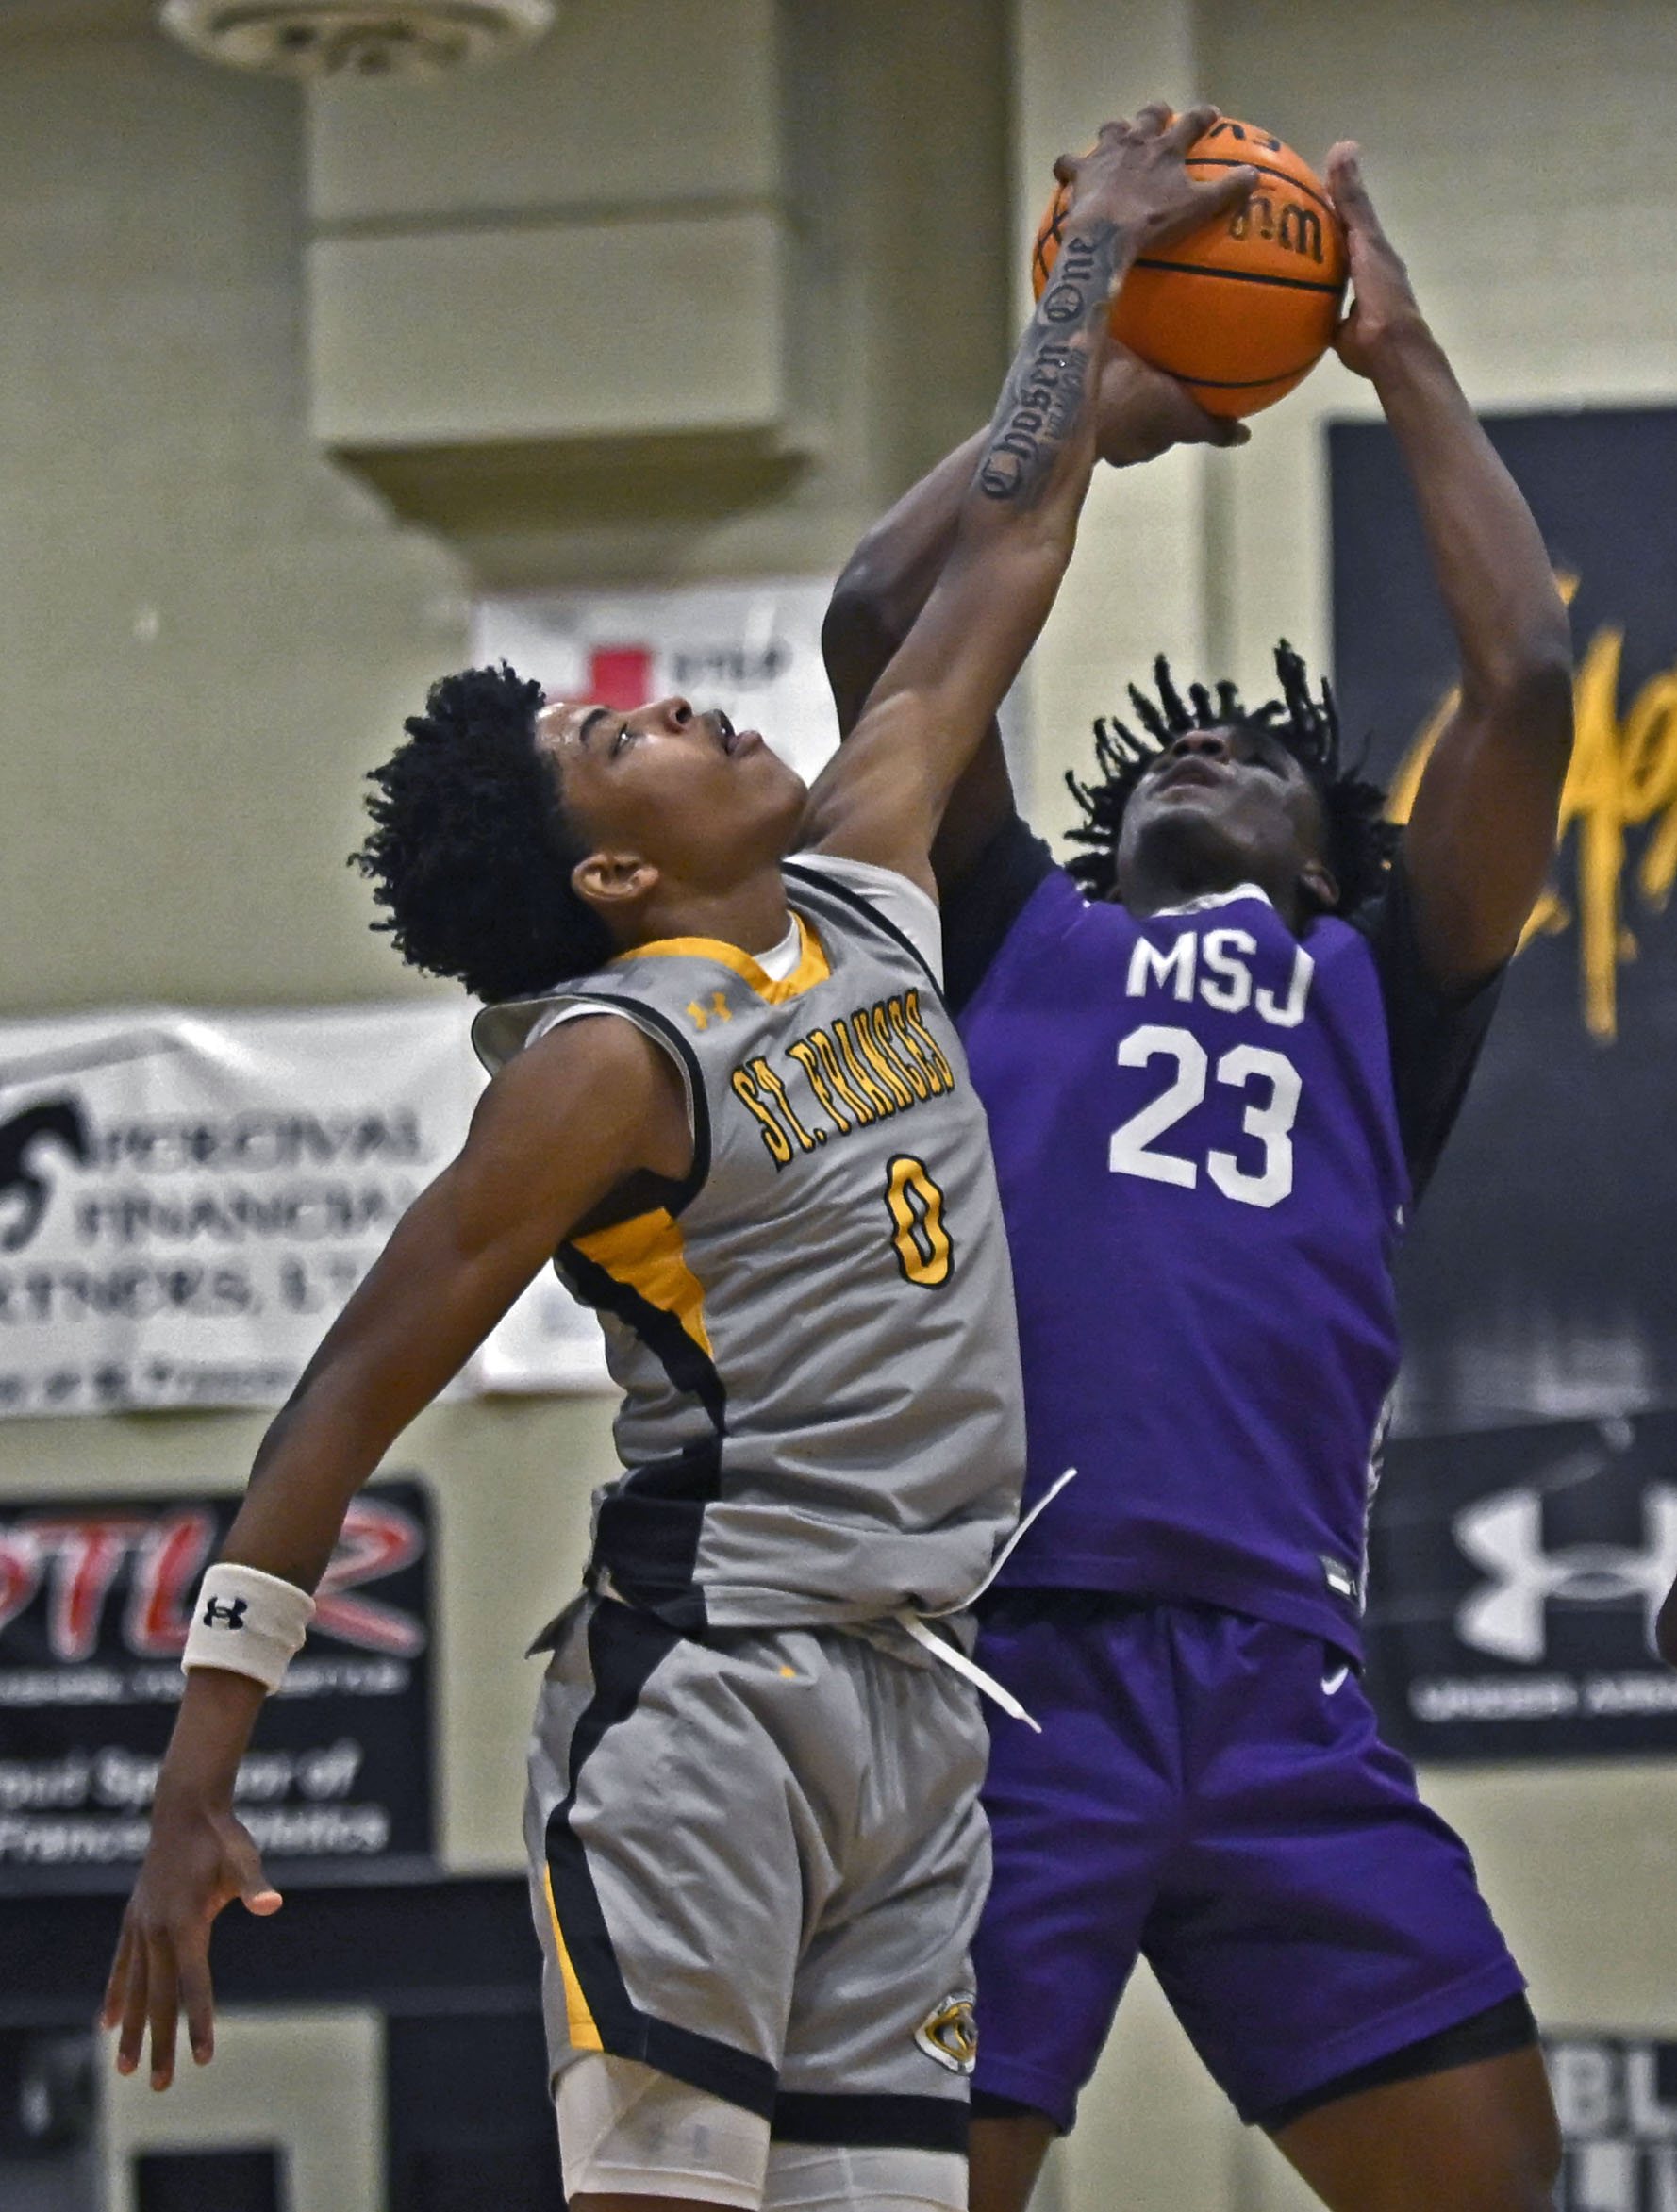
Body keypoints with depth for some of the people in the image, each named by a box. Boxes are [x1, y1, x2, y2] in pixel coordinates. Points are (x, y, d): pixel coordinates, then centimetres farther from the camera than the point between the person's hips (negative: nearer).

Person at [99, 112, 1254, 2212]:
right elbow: (349, 1399, -10)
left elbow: (1002, 560, 24)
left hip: (909, 1709, 8)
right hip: (701, 1695, -7)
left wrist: (1098, 264, 30)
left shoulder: (866, 892, 14)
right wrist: (195, 1791, -17)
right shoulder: (611, 1058, -8)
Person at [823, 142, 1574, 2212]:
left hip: (1277, 1681, 2)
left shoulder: (1374, 986, 24)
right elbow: (882, 625, 15)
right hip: (1003, 1653, -2)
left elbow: (1526, 684, 16)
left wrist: (1403, 364, 22)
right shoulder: (1018, 938, 22)